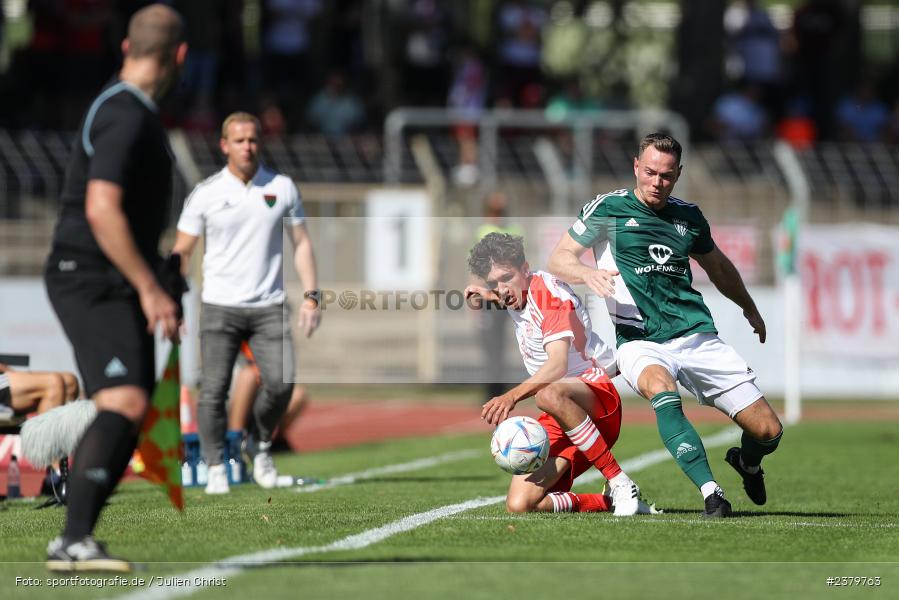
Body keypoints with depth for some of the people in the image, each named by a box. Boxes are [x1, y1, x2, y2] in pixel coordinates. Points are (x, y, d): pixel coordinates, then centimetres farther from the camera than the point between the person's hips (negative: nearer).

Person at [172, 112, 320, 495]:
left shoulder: (282, 188, 6)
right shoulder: (206, 193, 1)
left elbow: (301, 243, 12)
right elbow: (181, 251, 4)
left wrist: (311, 295, 3)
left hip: (269, 307, 1)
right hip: (219, 306, -1)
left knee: (281, 383, -11)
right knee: (213, 391, -9)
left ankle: (261, 447, 16)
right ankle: (216, 469, 4)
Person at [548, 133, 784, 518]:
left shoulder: (689, 216, 12)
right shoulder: (607, 208, 1)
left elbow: (717, 265, 31)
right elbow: (559, 259, 0)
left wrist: (749, 308, 45)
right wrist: (588, 273, -22)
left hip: (697, 337, 4)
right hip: (639, 340, -3)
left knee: (768, 432, -3)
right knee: (662, 391, -39)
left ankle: (747, 462, 35)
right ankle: (711, 493, -40)